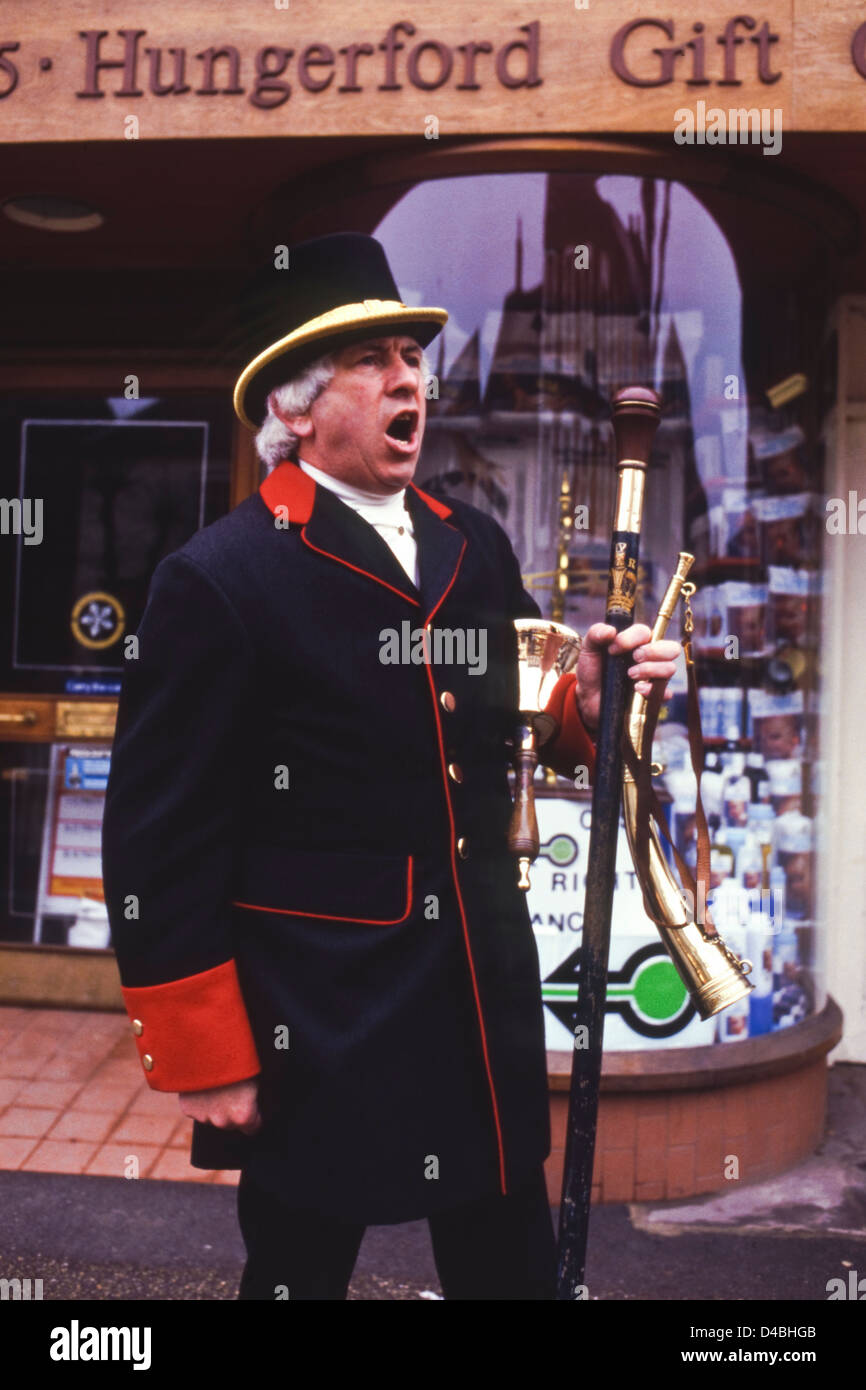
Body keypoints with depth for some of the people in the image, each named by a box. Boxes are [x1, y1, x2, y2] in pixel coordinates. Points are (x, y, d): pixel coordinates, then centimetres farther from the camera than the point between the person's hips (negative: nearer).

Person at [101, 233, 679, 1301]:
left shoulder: (476, 548, 5)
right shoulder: (218, 579, -14)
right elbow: (158, 842, -13)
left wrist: (587, 700, -6)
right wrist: (205, 1061, -10)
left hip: (487, 1004, 6)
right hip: (316, 1030, -5)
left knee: (512, 1267, 21)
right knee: (298, 1263, 17)